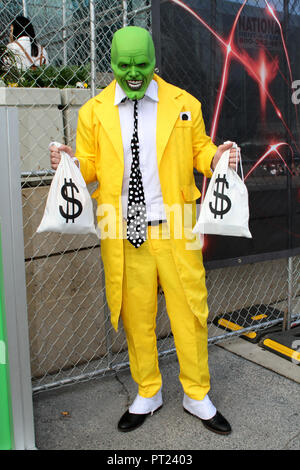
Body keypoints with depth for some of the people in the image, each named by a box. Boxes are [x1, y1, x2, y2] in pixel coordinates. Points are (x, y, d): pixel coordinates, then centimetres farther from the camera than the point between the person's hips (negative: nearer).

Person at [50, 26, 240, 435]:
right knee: (136, 317, 11)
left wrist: (217, 158, -10)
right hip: (123, 233, 1)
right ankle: (147, 394, 33)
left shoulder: (184, 104, 5)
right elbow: (90, 166, 11)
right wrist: (69, 163, -11)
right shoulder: (93, 112, 6)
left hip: (175, 230, 0)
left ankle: (197, 395, 28)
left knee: (190, 312, 6)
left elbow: (199, 150, 12)